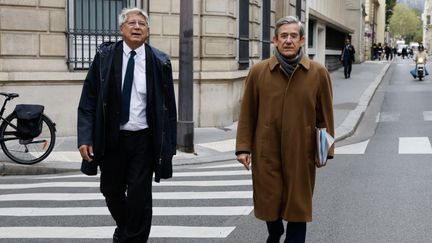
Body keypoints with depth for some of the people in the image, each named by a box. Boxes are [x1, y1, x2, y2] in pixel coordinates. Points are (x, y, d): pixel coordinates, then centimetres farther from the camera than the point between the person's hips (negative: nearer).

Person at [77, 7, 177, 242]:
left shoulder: (159, 62, -2)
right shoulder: (105, 56, -1)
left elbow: (168, 106, 1)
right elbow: (89, 100, -1)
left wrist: (168, 145, -1)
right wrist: (85, 138, -9)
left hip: (144, 141, -1)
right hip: (111, 138, 2)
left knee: (139, 196, -1)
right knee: (112, 192, 16)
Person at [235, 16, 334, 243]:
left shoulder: (318, 73, -1)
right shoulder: (258, 71, -1)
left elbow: (325, 115, 2)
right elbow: (247, 114, 1)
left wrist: (326, 150, 0)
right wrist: (243, 147, -3)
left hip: (301, 153, -1)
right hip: (266, 151, 1)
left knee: (298, 205, 5)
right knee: (269, 199, 13)